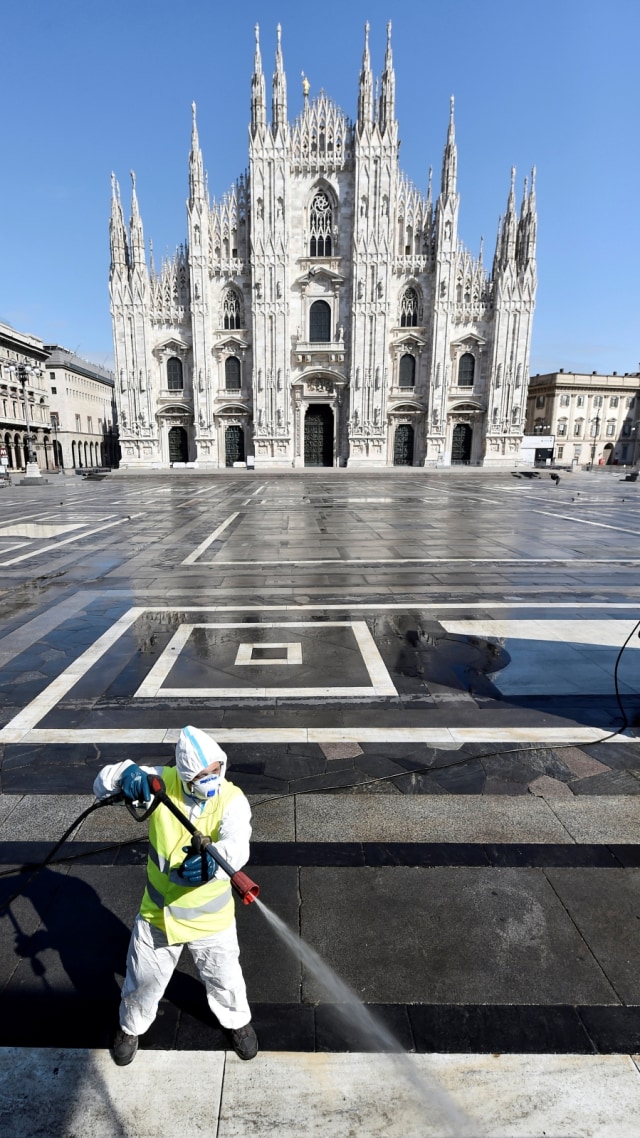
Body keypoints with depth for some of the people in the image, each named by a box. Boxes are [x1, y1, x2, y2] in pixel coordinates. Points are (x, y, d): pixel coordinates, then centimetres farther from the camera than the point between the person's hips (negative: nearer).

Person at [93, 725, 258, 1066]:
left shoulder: (232, 800, -27)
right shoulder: (162, 781, -21)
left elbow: (236, 846, -42)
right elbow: (102, 784, -17)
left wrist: (211, 861, -64)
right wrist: (127, 775, -39)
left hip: (210, 919, -1)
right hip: (157, 913, 2)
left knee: (225, 981, 21)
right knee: (142, 982, 25)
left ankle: (236, 1020, 55)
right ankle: (131, 1025, 59)